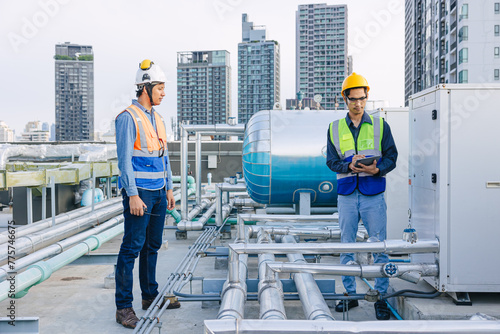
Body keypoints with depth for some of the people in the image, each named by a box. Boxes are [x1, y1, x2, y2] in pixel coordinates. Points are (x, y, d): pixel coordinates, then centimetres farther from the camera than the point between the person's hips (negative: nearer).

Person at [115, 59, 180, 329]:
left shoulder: (157, 119, 15)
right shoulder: (128, 117, -10)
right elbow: (124, 159, -15)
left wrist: (169, 188, 17)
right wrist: (133, 195, -20)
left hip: (158, 192, 8)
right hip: (139, 192, -8)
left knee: (152, 246, 15)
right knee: (132, 247, -4)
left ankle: (150, 296, 27)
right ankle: (124, 307, 4)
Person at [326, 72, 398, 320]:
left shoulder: (380, 125, 6)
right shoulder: (335, 128, 9)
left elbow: (391, 157, 4)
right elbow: (331, 161, 4)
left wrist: (377, 168, -17)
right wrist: (349, 166, -16)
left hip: (373, 195, -2)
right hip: (346, 195, 2)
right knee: (346, 246, 8)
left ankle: (381, 297, 11)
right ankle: (350, 293, 21)